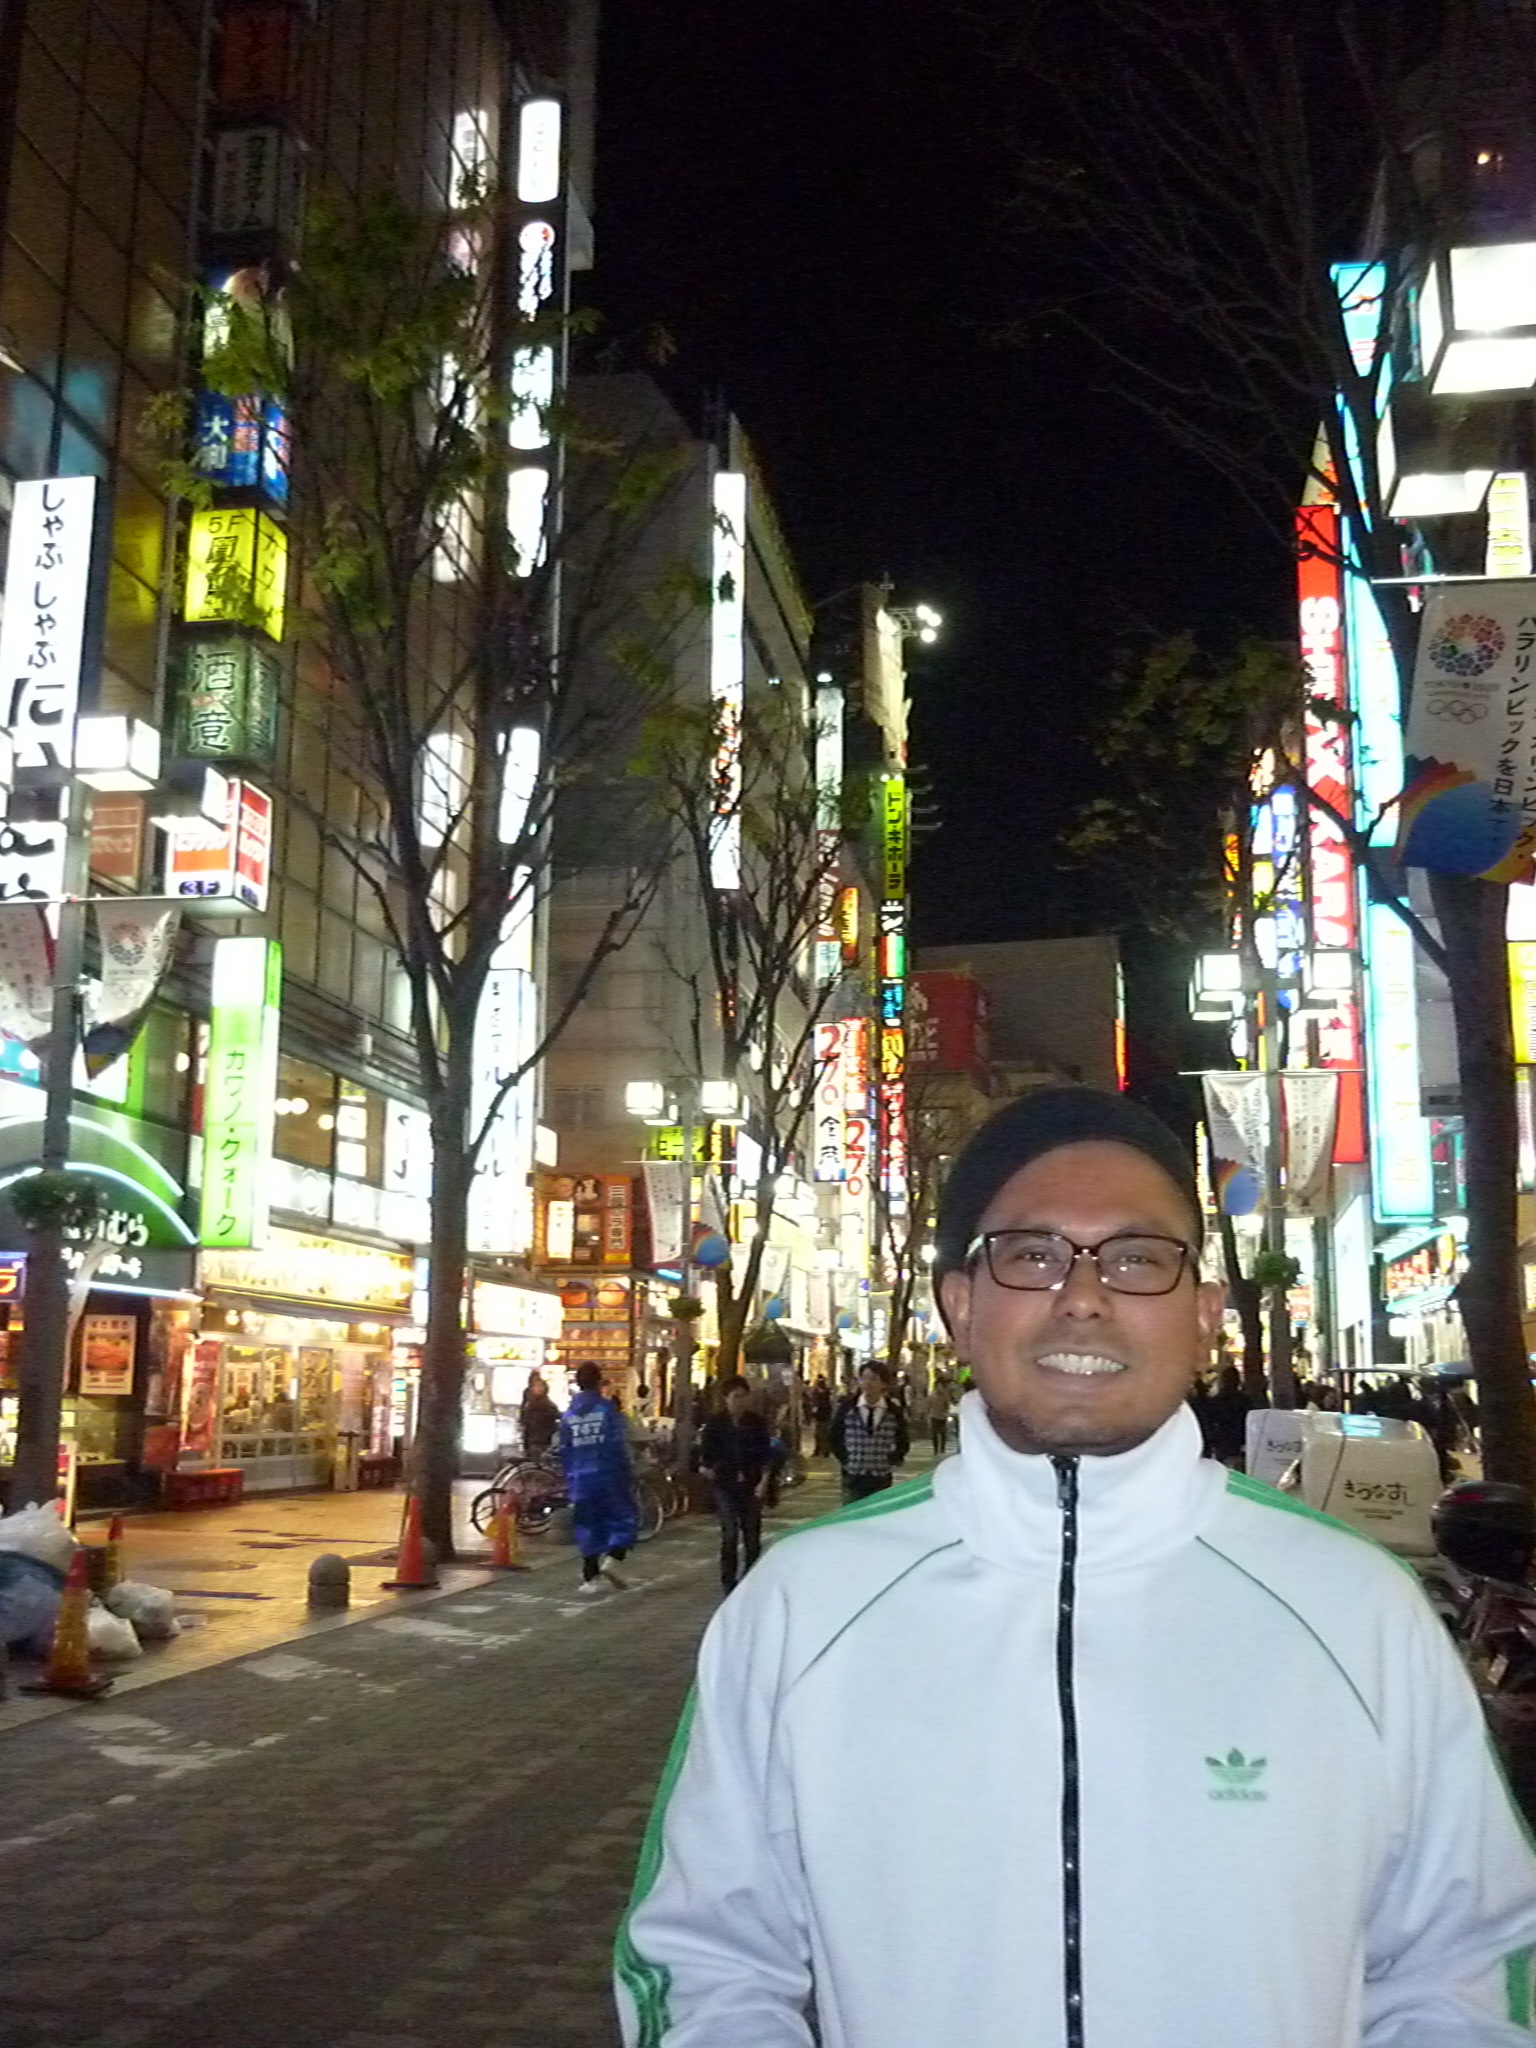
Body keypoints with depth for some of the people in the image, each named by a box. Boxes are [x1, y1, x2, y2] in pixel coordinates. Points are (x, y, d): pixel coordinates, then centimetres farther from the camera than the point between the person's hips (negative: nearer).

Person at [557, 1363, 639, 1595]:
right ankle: (612, 1559, -12)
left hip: (581, 1479, 4)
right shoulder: (607, 1409, -7)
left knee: (587, 1526, 11)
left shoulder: (568, 1415, 6)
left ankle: (591, 1577, 8)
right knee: (625, 1518, 8)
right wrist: (628, 1478, -2)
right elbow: (619, 1447, -9)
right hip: (608, 1476, -4)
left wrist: (569, 1482, 18)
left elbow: (564, 1453, 10)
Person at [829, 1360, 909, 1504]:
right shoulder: (847, 1407, -1)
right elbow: (836, 1437, 8)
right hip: (853, 1477, 0)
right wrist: (845, 1460, 1)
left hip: (882, 1478, 0)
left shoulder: (894, 1411, 0)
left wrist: (893, 1461, 1)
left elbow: (903, 1441, 11)